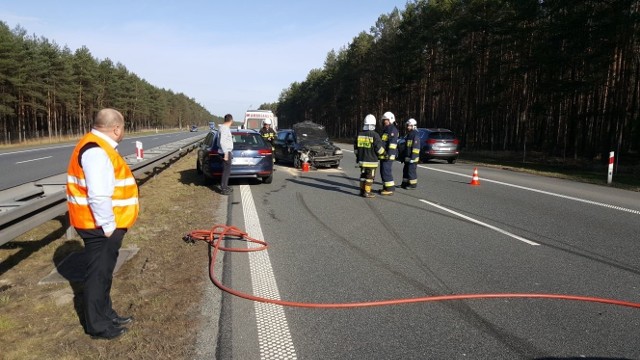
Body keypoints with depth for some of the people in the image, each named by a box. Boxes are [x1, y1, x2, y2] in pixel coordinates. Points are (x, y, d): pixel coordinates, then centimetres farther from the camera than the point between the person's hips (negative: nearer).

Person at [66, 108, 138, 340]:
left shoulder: (99, 146, 12)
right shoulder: (96, 150, -23)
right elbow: (98, 195, -30)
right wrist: (107, 226, -22)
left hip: (105, 225, 10)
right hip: (99, 226, -10)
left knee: (103, 272, 20)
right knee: (98, 274, 3)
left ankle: (106, 314, 35)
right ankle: (98, 326, 17)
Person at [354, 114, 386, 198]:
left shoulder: (359, 134, 5)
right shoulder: (375, 135, -13)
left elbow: (355, 147, 12)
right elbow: (379, 148, -10)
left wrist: (358, 156, 24)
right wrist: (383, 153, 11)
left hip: (361, 160, 6)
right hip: (371, 161, -6)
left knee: (363, 175, 16)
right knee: (370, 177, 1)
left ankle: (362, 190, 20)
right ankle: (367, 192, 2)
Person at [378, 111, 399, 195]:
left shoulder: (393, 130, -10)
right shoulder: (385, 130, 21)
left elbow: (393, 143, -20)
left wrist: (389, 154, -26)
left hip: (388, 155, -10)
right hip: (383, 155, 10)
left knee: (386, 171, -11)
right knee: (383, 171, 14)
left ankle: (389, 189, -7)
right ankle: (385, 187, 23)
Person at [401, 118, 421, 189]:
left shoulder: (416, 135, -13)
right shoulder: (408, 135, 18)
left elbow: (416, 147, -19)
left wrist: (413, 157, -23)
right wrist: (403, 156, 24)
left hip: (412, 157, -10)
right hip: (407, 157, 10)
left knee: (412, 171, -6)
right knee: (405, 170, 14)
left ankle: (413, 184, 2)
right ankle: (405, 183, 24)